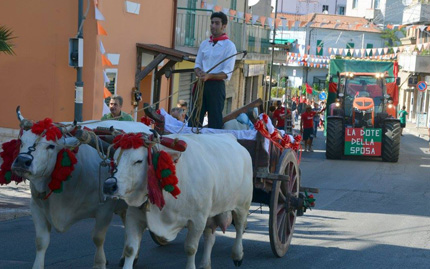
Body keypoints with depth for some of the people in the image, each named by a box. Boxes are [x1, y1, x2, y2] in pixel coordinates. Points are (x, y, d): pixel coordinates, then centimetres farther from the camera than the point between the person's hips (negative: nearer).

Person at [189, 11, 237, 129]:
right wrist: (199, 73, -8)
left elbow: (227, 73, -10)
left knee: (215, 122, -2)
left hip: (216, 85, -5)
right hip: (201, 84, 5)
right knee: (194, 119, 3)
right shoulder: (204, 44, 14)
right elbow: (197, 64, 16)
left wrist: (209, 76, -24)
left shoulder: (229, 46, -4)